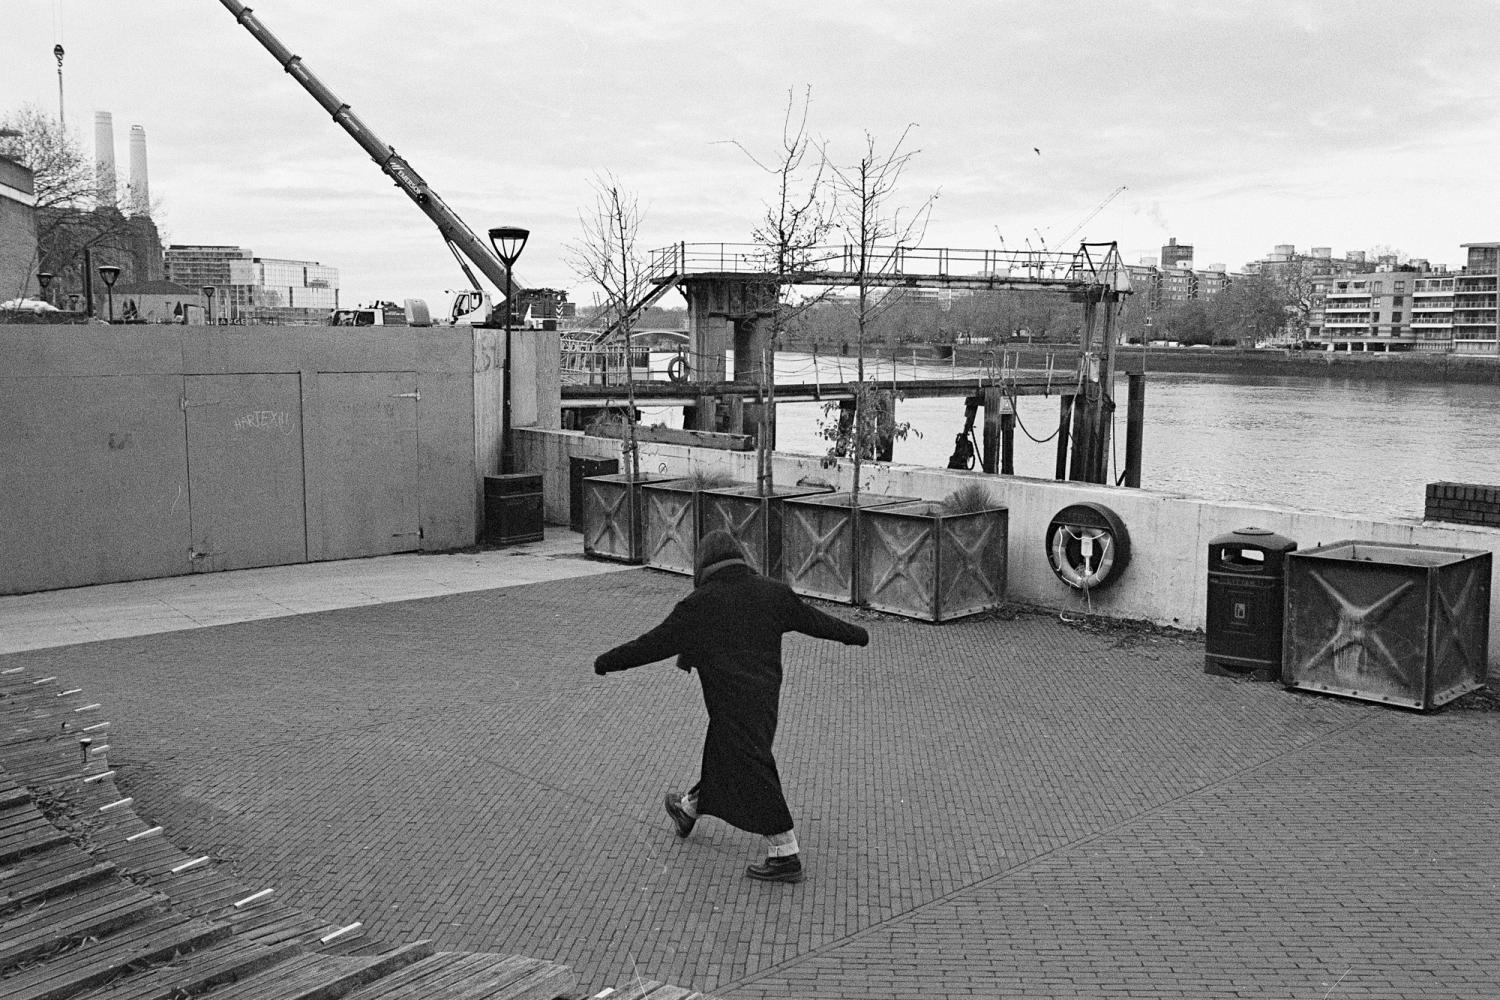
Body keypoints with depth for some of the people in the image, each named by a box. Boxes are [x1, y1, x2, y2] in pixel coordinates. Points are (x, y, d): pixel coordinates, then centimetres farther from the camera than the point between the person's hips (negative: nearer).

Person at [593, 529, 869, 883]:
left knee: (753, 777, -3)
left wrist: (609, 661, 1)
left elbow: (657, 642, -9)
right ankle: (688, 809, 46)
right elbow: (813, 619, 12)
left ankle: (786, 856, -1)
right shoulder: (771, 592, 4)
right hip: (765, 697, 7)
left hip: (733, 705, -7)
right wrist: (853, 634, 27)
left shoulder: (700, 604, -12)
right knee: (721, 757, 24)